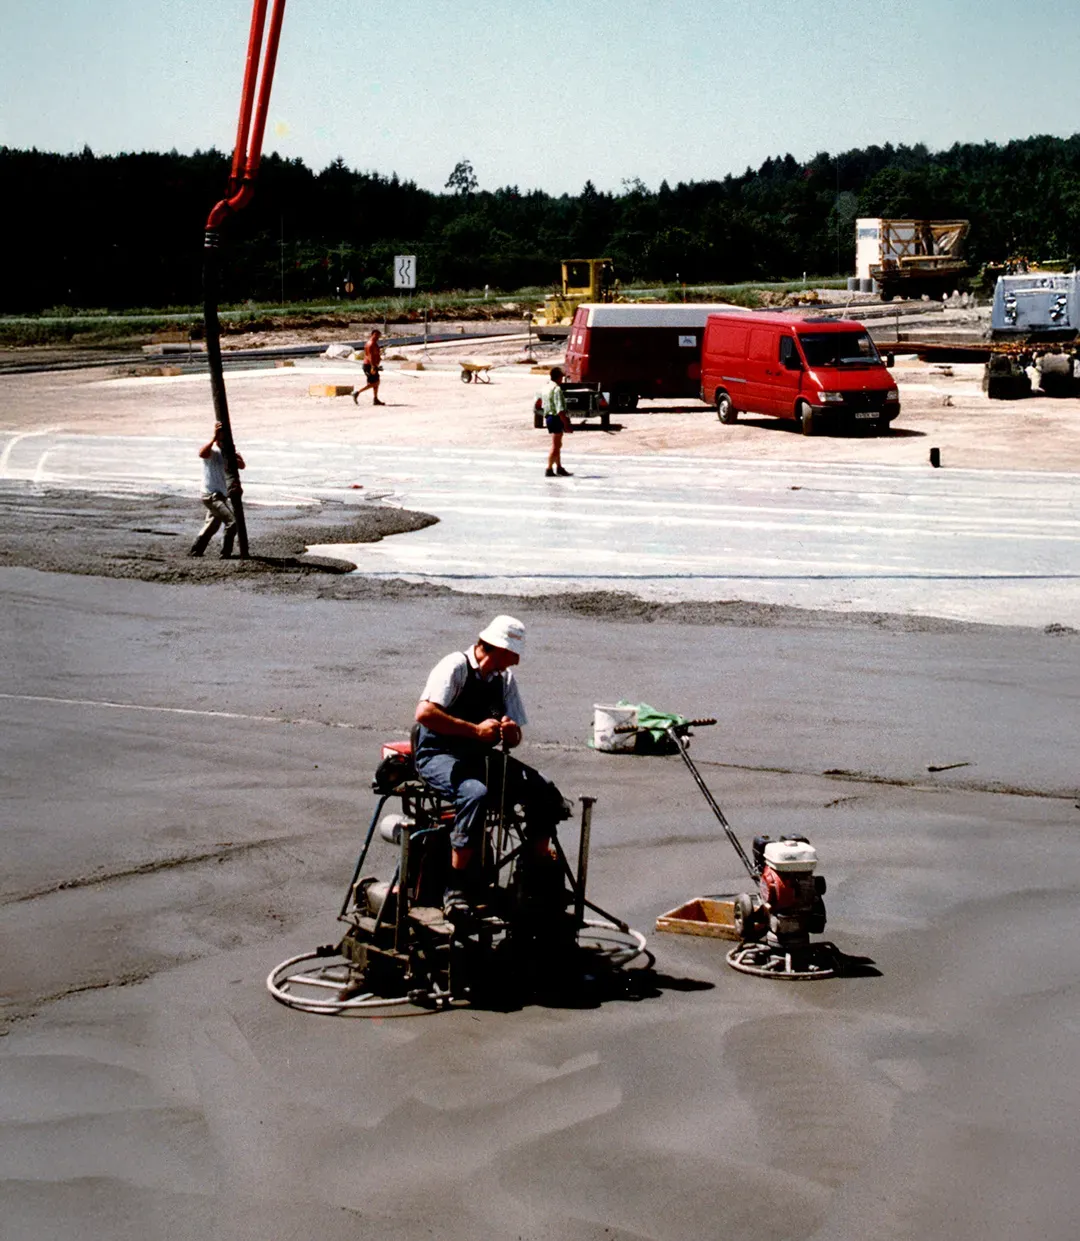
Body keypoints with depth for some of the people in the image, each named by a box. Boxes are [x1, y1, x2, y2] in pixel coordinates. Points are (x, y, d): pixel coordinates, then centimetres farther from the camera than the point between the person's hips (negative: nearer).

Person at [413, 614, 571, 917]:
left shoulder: (504, 677, 9)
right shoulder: (455, 667, -13)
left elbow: (514, 737, 11)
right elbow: (425, 713, -27)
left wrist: (511, 733, -14)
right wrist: (476, 730, -26)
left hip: (481, 756, 7)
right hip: (438, 755, -7)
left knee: (542, 788, -12)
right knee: (476, 793, -36)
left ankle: (539, 868, 7)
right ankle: (457, 888, -30)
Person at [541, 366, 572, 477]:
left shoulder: (546, 387, 10)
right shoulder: (557, 389, -19)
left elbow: (543, 405, 17)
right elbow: (560, 410, -24)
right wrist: (566, 424, -21)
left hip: (548, 417, 9)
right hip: (556, 418, -9)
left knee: (558, 445, 19)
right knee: (555, 446, -3)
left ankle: (559, 468, 25)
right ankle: (549, 469, -2)